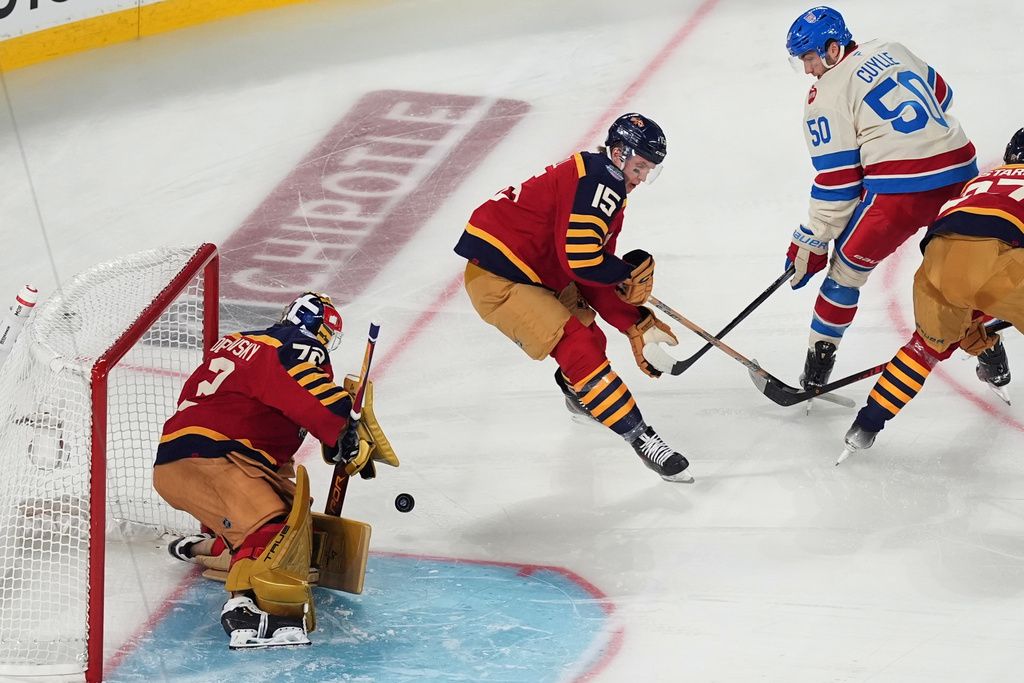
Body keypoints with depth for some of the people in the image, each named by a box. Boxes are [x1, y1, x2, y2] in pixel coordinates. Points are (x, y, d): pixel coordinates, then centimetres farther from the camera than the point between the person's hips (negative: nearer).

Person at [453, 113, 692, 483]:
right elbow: (580, 261, -25)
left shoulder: (610, 192, 14)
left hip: (536, 277, 10)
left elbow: (595, 280, 13)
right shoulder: (597, 178, -18)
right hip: (496, 278, -10)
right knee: (577, 346, -17)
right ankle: (640, 437, -13)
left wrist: (637, 325, 6)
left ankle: (579, 394, 53)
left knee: (590, 335, 22)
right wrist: (631, 273, -8)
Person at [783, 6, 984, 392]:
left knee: (849, 263, 11)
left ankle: (818, 363, 15)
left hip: (901, 189, -6)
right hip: (960, 171, 6)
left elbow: (836, 181, -4)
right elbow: (940, 97, 27)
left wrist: (811, 244, 2)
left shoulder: (826, 96, -3)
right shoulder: (891, 51, 16)